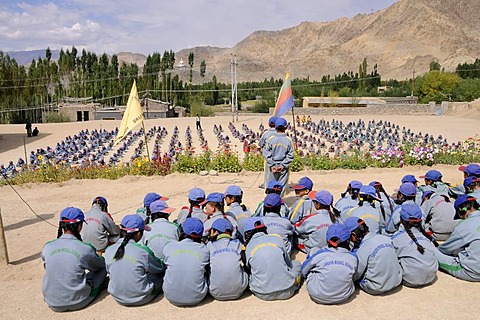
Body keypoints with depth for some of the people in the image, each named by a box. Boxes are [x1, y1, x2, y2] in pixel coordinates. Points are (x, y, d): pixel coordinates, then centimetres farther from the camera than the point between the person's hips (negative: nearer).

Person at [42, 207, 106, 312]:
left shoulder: (47, 247, -6)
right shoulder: (85, 249, -14)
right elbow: (101, 264, 7)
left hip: (53, 304, 4)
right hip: (78, 302, -3)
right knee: (103, 267, 13)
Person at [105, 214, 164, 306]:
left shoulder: (109, 251, -9)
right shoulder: (143, 251, -21)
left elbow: (109, 270, 9)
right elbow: (160, 268, -4)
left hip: (118, 298, 6)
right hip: (141, 298, -6)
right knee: (162, 272, 12)